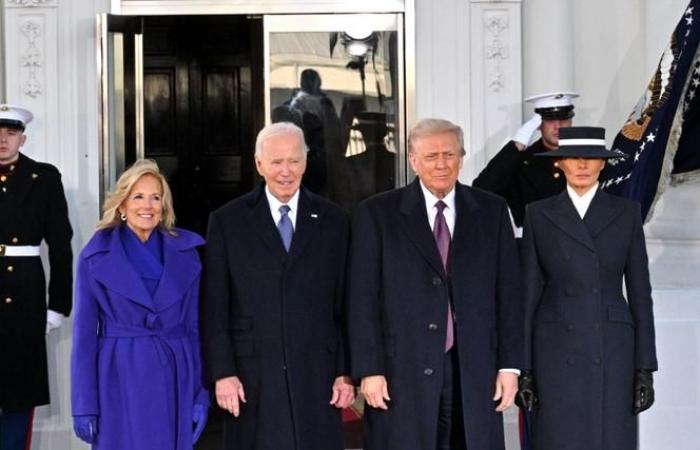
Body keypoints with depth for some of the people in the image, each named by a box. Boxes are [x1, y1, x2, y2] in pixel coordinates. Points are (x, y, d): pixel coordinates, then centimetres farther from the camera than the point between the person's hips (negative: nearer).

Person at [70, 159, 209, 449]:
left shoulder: (186, 252, 4)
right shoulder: (96, 256, -1)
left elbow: (195, 326, 6)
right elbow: (85, 333, -1)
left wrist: (201, 393, 1)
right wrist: (84, 405, -4)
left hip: (175, 381, 2)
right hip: (120, 380, -2)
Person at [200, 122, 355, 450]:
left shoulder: (333, 221, 8)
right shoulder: (227, 222, 3)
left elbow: (345, 306, 7)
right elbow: (214, 308, 1)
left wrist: (346, 373, 2)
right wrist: (222, 373, -6)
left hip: (316, 374, 1)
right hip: (252, 377, -1)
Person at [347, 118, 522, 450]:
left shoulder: (492, 211, 9)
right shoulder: (377, 214, 2)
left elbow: (508, 292, 8)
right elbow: (363, 298, -1)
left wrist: (509, 365, 4)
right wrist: (369, 370, -6)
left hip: (474, 371, 2)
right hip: (402, 372, -2)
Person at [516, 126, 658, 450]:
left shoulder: (626, 213, 5)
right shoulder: (538, 215, 4)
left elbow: (639, 291, 4)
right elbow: (528, 293, 4)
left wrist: (645, 369, -1)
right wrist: (523, 368, 0)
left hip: (612, 351, 0)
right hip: (557, 352, 0)